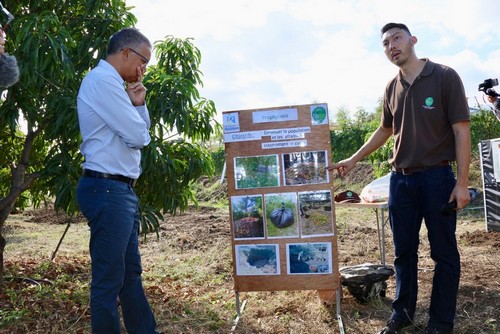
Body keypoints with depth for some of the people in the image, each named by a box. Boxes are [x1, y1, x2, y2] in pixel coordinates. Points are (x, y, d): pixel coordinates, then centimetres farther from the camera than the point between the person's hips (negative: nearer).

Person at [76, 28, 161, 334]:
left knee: (131, 272, 15)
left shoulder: (113, 85, 19)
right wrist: (136, 108, 5)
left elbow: (139, 133, 19)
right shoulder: (102, 80, -12)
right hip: (108, 190, -10)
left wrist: (139, 106, 4)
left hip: (121, 191, 10)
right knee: (109, 278, -1)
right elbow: (138, 137, -16)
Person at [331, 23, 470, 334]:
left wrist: (462, 182, -13)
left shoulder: (445, 77, -6)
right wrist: (353, 159, 19)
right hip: (400, 179, 5)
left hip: (437, 177, -4)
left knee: (444, 252, 5)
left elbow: (461, 131, -9)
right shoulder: (392, 88, 9)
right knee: (404, 251, 11)